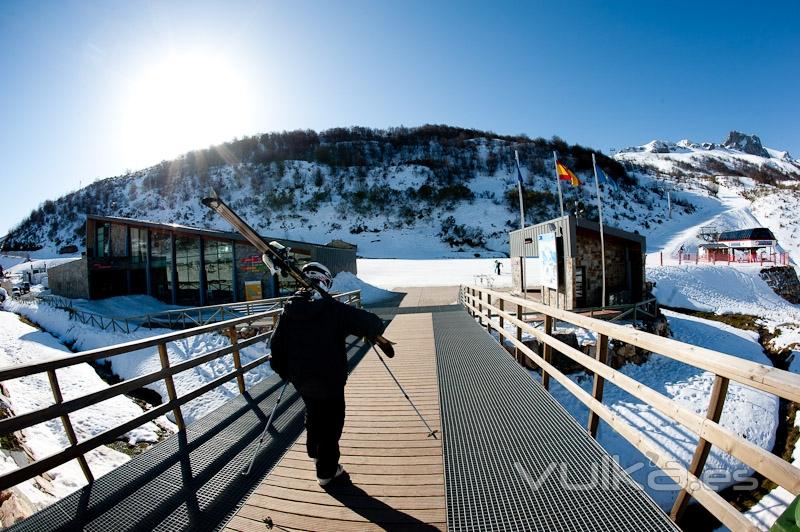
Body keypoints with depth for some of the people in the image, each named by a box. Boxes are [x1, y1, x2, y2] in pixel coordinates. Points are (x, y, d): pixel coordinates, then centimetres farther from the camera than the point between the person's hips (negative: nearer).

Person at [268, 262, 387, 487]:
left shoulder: (288, 311, -4)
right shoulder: (333, 309, -20)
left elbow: (276, 345, 2)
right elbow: (371, 322, -23)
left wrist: (284, 372, 16)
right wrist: (374, 333, 1)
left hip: (301, 379, 6)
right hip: (329, 379, -6)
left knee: (313, 413, 30)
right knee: (331, 421, 13)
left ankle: (314, 452, 50)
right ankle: (327, 471, 26)